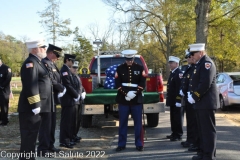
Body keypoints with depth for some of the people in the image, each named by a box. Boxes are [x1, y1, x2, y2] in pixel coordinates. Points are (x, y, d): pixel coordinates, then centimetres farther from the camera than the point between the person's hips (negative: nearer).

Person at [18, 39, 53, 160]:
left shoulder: (37, 62, 17)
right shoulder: (31, 63, -15)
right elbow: (31, 86, -23)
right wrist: (35, 105, -24)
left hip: (34, 107, 10)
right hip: (30, 108, -10)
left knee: (32, 135, 17)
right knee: (28, 135, -4)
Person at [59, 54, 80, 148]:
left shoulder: (67, 70, 17)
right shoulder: (65, 70, -15)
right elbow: (67, 86, -21)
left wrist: (76, 94, 6)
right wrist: (76, 95, -12)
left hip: (70, 99, 10)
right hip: (67, 100, -10)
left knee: (68, 121, 13)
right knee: (66, 121, -5)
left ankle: (67, 139, 20)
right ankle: (63, 141, -1)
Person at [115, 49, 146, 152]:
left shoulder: (140, 68, 5)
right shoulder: (120, 68, 5)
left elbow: (142, 83, -1)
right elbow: (118, 84, -1)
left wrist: (134, 93, -15)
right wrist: (125, 94, -14)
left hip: (137, 99, 0)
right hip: (123, 99, 0)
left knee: (138, 122, 3)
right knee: (123, 122, 4)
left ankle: (139, 144, 12)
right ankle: (121, 144, 12)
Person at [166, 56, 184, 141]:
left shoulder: (179, 73, -15)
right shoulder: (172, 73, 17)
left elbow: (179, 88, -22)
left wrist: (178, 100, -25)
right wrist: (168, 98, 18)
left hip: (177, 100, -10)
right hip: (172, 100, 10)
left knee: (177, 118, -4)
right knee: (173, 118, 15)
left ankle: (178, 135, 2)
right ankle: (174, 133, 24)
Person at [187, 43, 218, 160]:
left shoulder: (207, 63, -13)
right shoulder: (199, 64, 17)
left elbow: (205, 84, -22)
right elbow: (194, 82, 20)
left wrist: (194, 97, -17)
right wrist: (190, 93, 4)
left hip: (206, 103, -10)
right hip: (201, 102, 10)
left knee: (208, 130, -4)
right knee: (202, 130, 14)